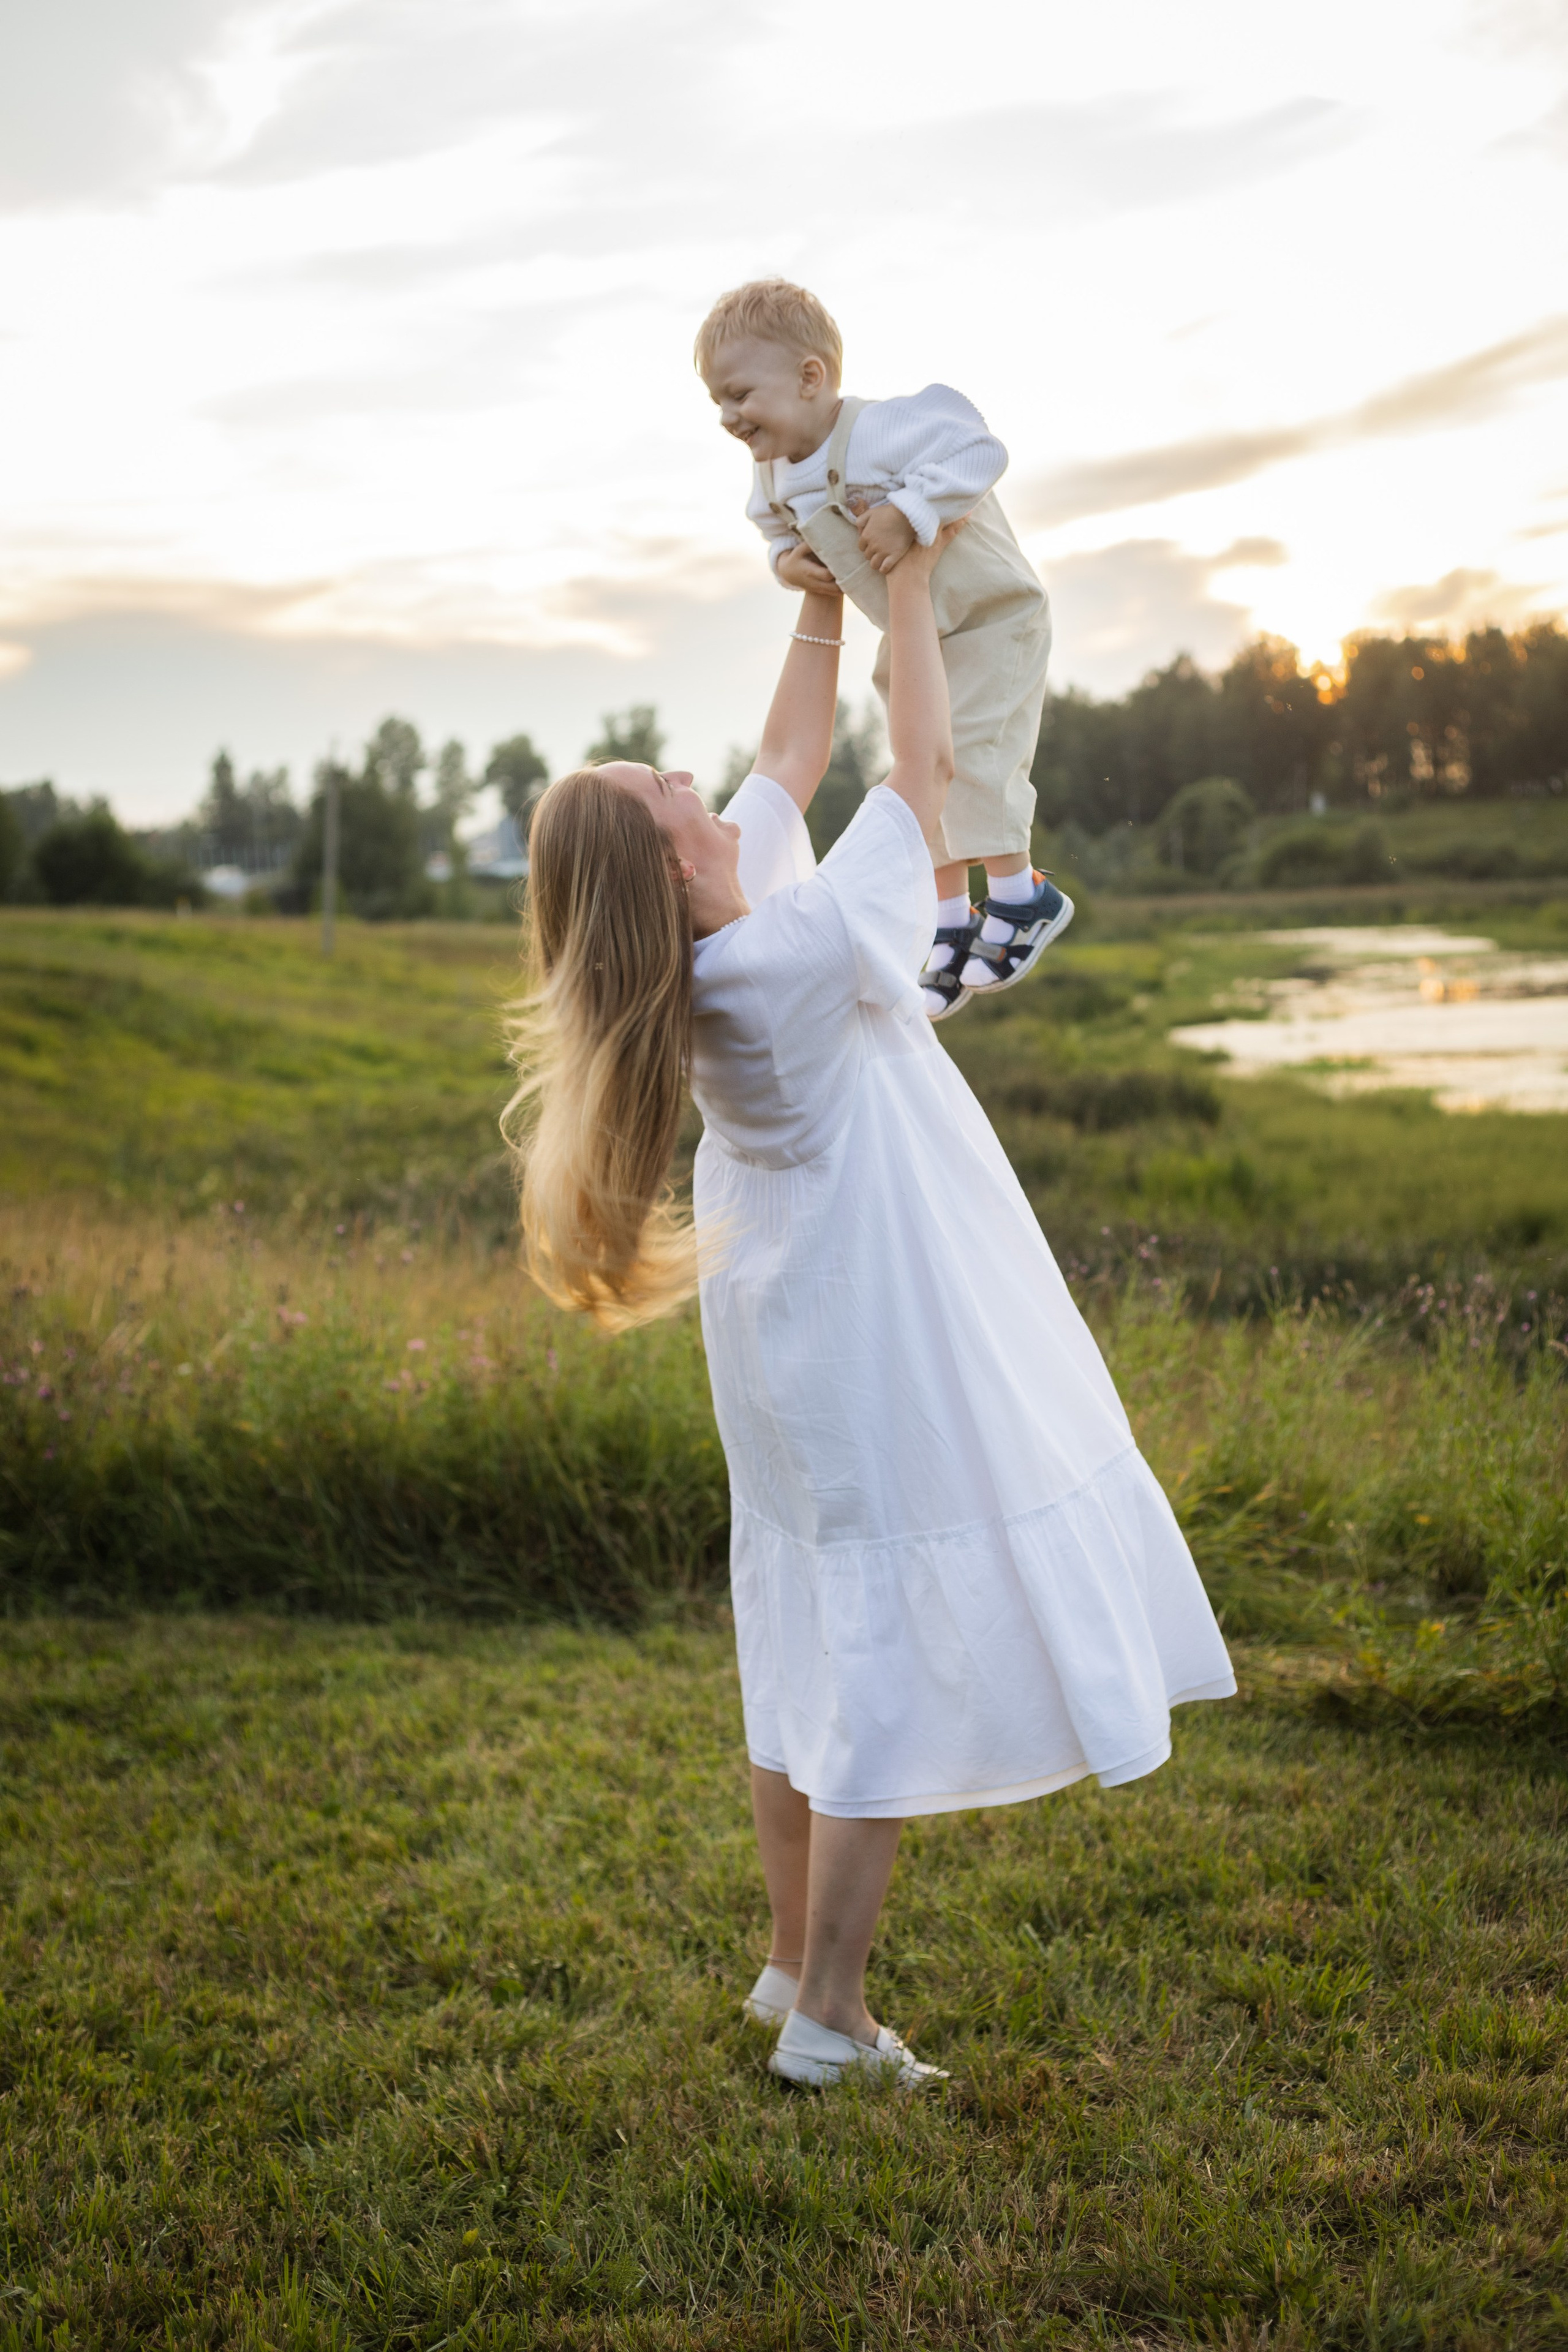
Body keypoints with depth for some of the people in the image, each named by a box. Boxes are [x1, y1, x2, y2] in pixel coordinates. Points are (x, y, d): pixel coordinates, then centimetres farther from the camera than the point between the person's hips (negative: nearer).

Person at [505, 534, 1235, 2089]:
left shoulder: (694, 955, -4)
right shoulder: (809, 952, -25)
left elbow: (792, 756, 11)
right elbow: (925, 768, -14)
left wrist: (822, 600, 16)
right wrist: (907, 589, -3)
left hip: (790, 1341, 9)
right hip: (877, 1348, -8)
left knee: (811, 1649, 17)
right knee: (888, 1658, -1)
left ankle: (792, 1966, 29)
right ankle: (828, 2020, 7)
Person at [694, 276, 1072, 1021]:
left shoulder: (881, 430, -31)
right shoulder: (774, 480, -4)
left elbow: (976, 451, -38)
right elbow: (780, 532, 15)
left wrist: (907, 513, -42)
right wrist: (787, 560, -7)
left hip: (990, 618, -8)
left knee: (969, 753, -15)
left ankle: (1019, 895, 3)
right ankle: (950, 924, 20)